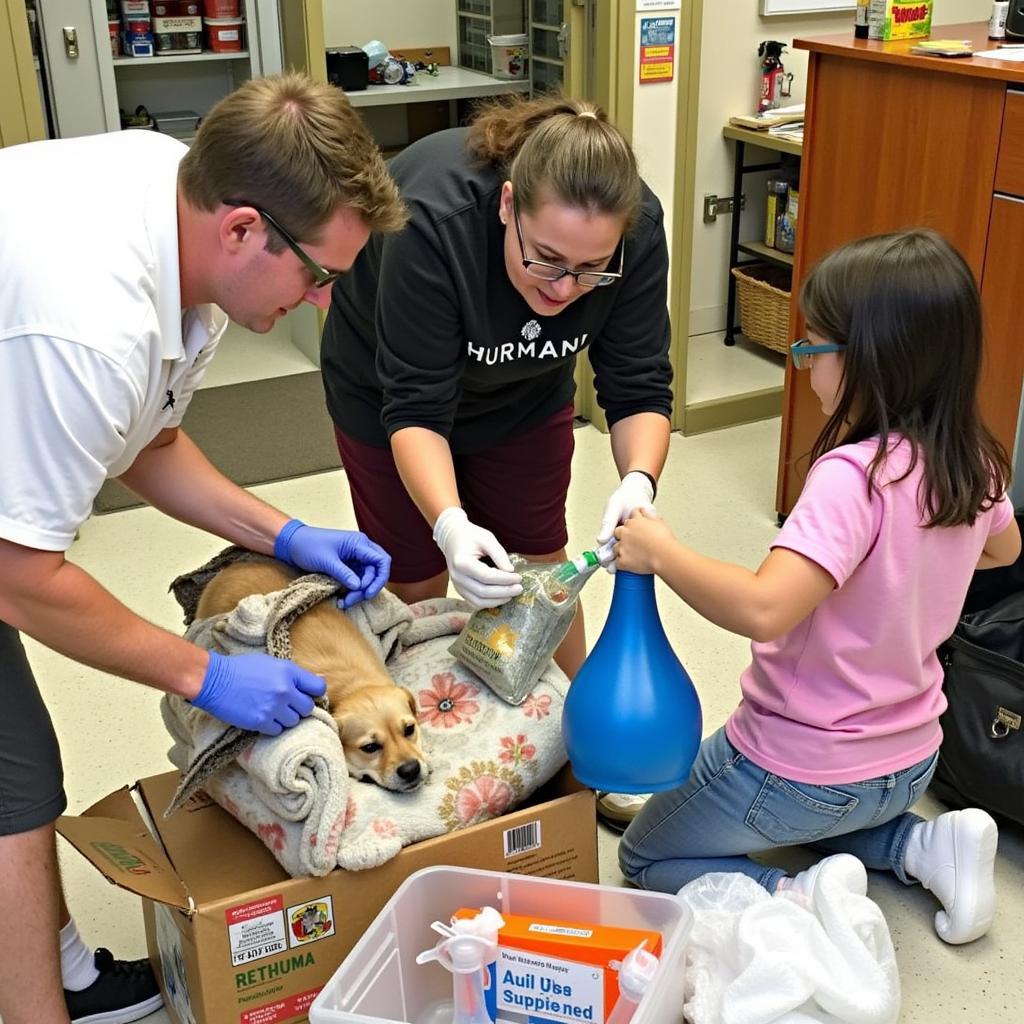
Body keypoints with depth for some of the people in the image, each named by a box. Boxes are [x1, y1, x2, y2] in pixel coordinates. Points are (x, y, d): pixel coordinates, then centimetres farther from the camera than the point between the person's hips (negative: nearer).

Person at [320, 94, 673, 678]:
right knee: (417, 586, 4)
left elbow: (639, 388, -22)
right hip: (396, 383, -3)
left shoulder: (637, 228, -29)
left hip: (526, 393, 3)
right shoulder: (433, 221, -39)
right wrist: (450, 526, -49)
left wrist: (639, 482, -41)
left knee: (542, 565, 10)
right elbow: (415, 408, -34)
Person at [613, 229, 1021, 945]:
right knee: (814, 809, 39)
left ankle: (799, 898, -7)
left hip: (802, 769, -7)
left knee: (646, 858, 14)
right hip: (911, 761, 7)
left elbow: (763, 608, -41)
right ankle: (924, 847, 14)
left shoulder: (854, 476, -31)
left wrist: (659, 552, -27)